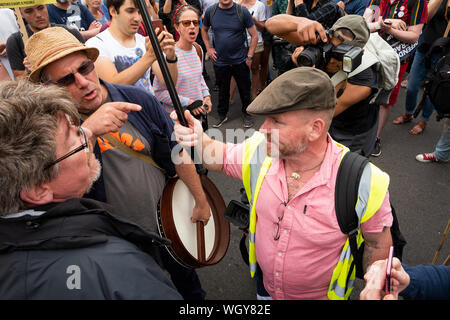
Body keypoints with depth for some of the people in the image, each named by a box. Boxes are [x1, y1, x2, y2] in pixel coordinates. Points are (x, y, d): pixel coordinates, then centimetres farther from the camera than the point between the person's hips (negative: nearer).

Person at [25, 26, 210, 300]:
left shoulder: (139, 100, -12)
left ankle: (196, 297, 58)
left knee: (186, 280, 27)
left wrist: (201, 201, -1)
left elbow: (178, 151, -6)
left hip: (170, 223, 2)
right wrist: (87, 131, -46)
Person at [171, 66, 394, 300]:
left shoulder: (365, 184, -30)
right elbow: (222, 157, -2)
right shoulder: (259, 150, -20)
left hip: (320, 294, -2)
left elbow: (378, 241, -13)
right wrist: (199, 139, -22)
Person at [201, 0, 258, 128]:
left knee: (245, 89, 10)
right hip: (220, 61, 2)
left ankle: (246, 113, 31)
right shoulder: (210, 11, -1)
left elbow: (254, 36, -4)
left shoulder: (242, 11, -8)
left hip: (240, 61, -1)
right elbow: (204, 30, 17)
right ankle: (222, 115, 33)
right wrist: (208, 48, 6)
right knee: (223, 90, 15)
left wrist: (249, 56, -8)